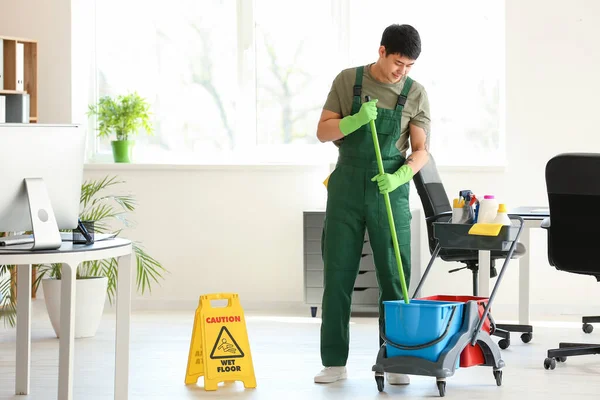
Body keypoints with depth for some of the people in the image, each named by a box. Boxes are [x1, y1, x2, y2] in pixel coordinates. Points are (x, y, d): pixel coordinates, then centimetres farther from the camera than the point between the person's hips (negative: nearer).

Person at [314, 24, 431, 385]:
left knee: (395, 276, -1)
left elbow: (421, 150, -2)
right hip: (347, 187, 0)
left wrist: (399, 177, -21)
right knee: (337, 275, 0)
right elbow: (323, 132, -2)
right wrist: (356, 120, -20)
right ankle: (335, 362, 6)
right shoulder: (348, 81, -1)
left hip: (390, 190, 0)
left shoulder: (416, 93, -1)